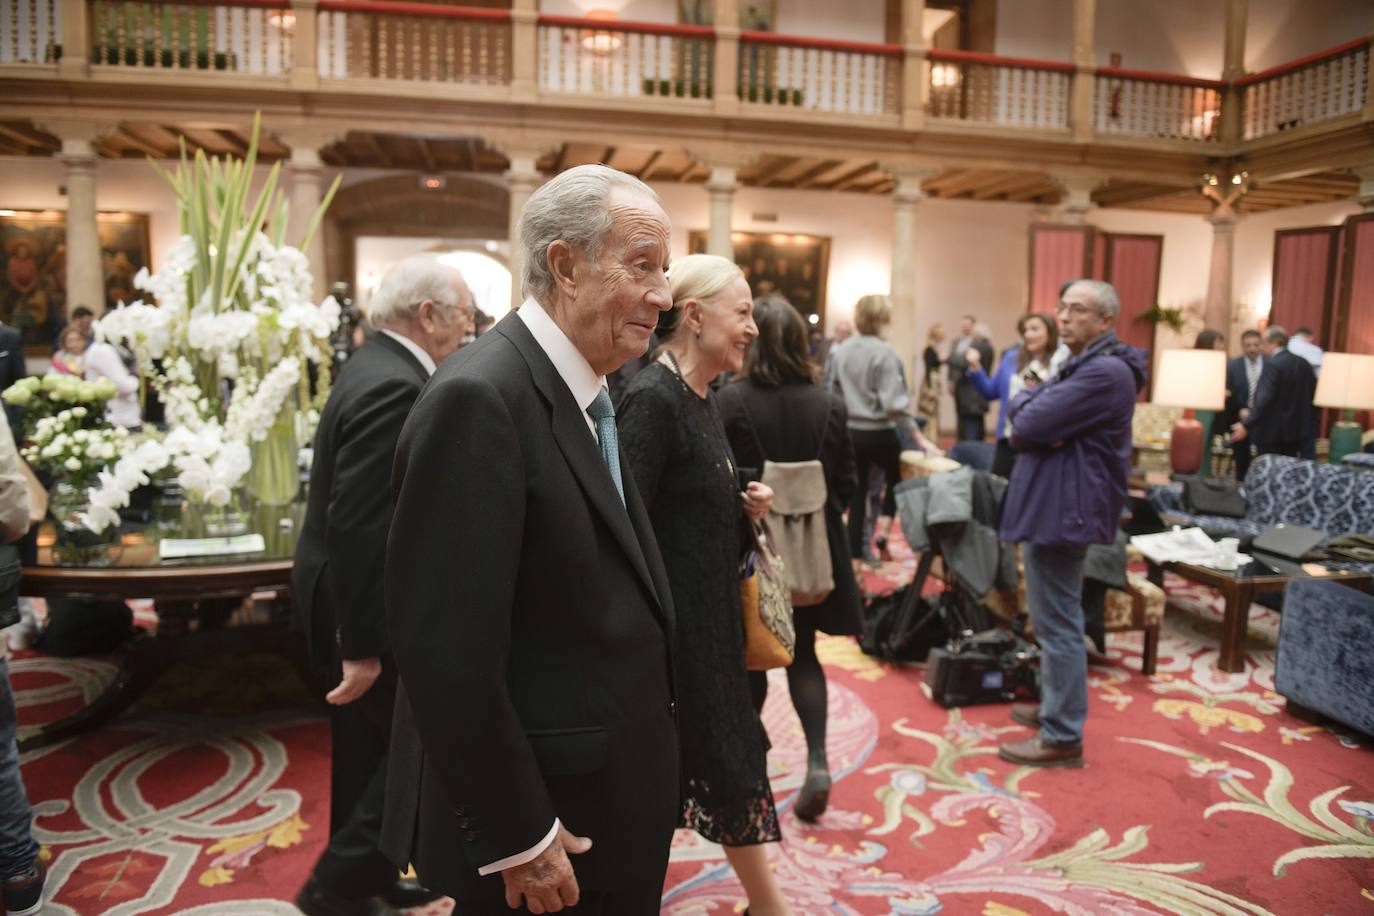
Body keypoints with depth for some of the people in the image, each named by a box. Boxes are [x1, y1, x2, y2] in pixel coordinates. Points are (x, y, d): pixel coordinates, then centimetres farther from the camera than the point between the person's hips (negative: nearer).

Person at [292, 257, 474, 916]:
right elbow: (358, 525, -27)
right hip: (367, 608, -10)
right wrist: (363, 645, -24)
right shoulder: (394, 387, -23)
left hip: (351, 598, 10)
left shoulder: (378, 368, 8)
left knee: (370, 750, 20)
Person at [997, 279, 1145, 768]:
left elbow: (1027, 425, -23)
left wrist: (1031, 402, -2)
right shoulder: (1082, 365, 18)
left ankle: (1062, 737, 5)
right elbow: (1018, 414, 10)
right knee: (1055, 618, 20)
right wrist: (1038, 417, -11)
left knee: (1058, 624, -4)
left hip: (1064, 509, -11)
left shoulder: (1105, 373, -18)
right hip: (1053, 504, 11)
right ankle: (1056, 706, 35)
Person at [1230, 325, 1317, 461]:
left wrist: (1246, 425, -25)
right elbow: (1312, 393, 14)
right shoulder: (1304, 363, 9)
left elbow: (1264, 398, -24)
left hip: (1271, 431, -8)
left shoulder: (1272, 364, -16)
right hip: (1295, 429, 8)